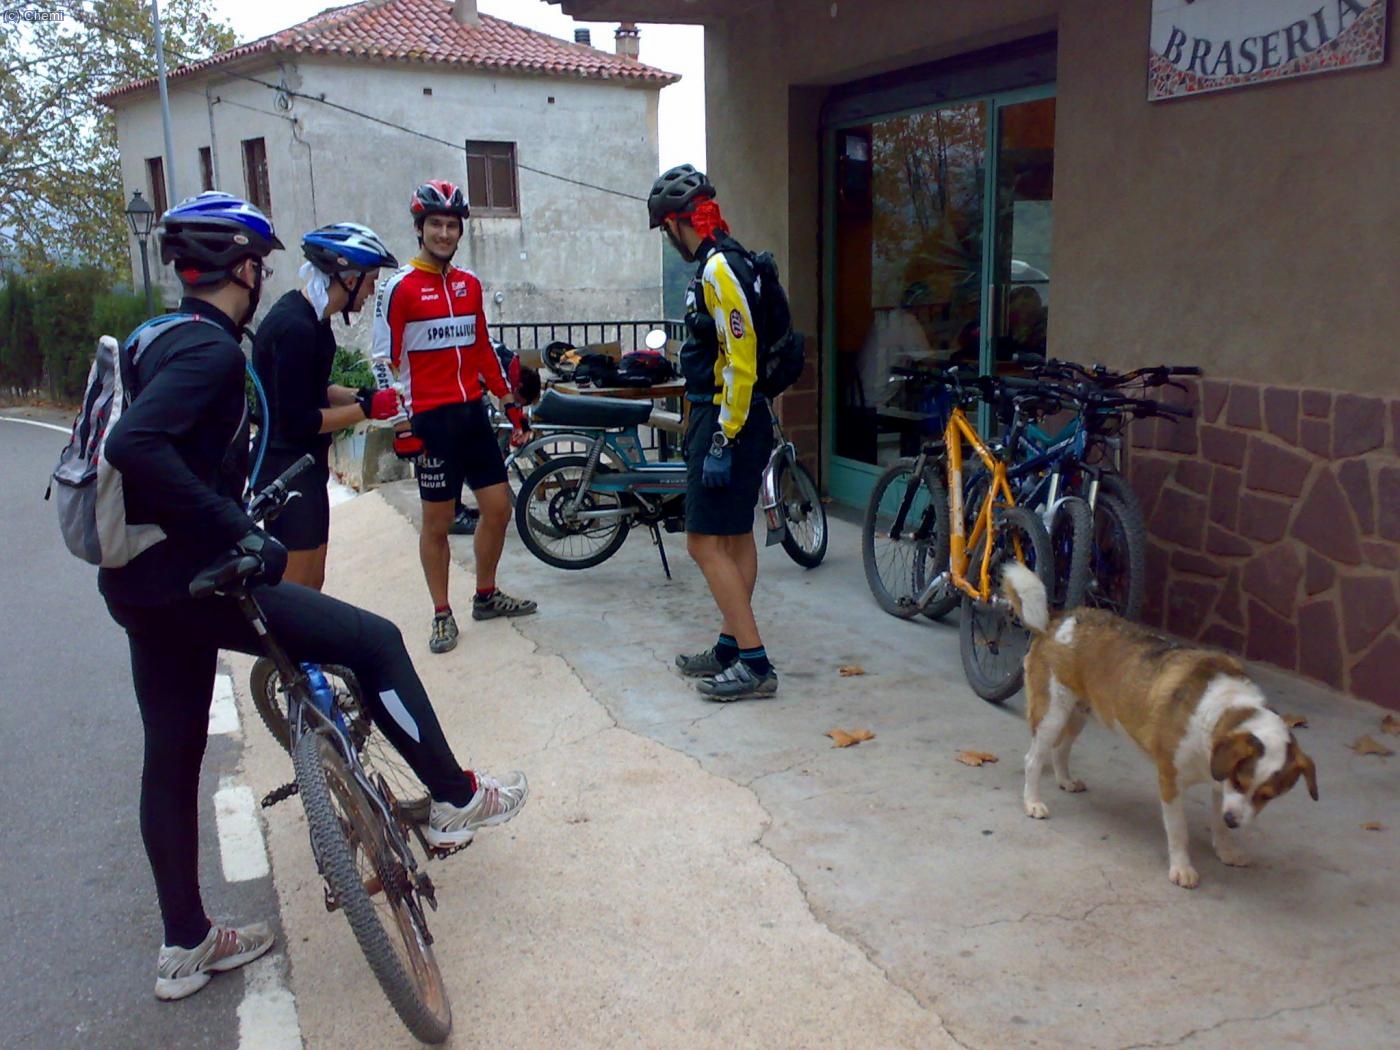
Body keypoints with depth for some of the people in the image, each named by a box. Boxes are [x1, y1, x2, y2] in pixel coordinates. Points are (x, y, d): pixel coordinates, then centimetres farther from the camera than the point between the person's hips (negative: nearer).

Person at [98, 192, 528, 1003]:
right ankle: (456, 800, 11)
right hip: (186, 577, -10)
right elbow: (136, 445, -32)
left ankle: (186, 945, 28)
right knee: (374, 641, -2)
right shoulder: (209, 348, -17)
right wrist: (240, 531, -30)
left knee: (173, 757, 16)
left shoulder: (166, 340, 15)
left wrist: (236, 514, 31)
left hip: (143, 582, 11)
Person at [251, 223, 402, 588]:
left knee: (311, 583, 16)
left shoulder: (311, 317, 8)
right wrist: (366, 408, -16)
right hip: (286, 471, -10)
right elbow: (297, 421, -24)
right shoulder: (294, 327, -23)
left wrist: (364, 396, 4)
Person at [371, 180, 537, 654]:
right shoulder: (399, 287, -7)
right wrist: (401, 420, -15)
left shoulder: (470, 284, 11)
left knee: (498, 508, 9)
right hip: (432, 419, -6)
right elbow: (385, 360, -9)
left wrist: (509, 400, 17)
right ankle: (442, 614, 17)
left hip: (473, 413, 6)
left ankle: (486, 596, 28)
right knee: (437, 521, 3)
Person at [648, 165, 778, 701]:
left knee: (705, 543, -7)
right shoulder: (725, 262, 13)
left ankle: (755, 664, -3)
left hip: (727, 422, -11)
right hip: (738, 420, 11)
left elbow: (740, 363, -23)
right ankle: (731, 646, 26)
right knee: (736, 536, 15)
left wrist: (721, 442, -22)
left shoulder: (718, 269, -18)